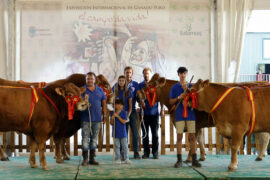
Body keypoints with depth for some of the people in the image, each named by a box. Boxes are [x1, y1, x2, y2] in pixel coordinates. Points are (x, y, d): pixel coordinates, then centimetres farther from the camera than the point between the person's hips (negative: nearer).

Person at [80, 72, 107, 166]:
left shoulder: (100, 90, 9)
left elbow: (103, 103, 12)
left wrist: (104, 116, 9)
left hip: (97, 119, 3)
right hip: (86, 118, -3)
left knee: (94, 138, 9)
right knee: (85, 138, -5)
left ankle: (92, 158, 17)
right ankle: (85, 158, 2)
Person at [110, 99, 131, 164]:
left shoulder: (124, 112, -2)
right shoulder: (113, 113, 5)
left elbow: (124, 121, -12)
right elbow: (111, 123, 6)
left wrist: (118, 116, -18)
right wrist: (112, 118, -13)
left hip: (122, 132, -2)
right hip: (115, 132, 2)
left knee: (125, 146, 2)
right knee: (116, 146, 5)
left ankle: (126, 159, 8)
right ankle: (118, 159, 12)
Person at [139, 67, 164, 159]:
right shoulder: (140, 85, 9)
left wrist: (162, 109, 1)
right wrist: (141, 102, -16)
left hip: (154, 112, -1)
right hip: (144, 113, 1)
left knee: (155, 134, 1)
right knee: (145, 134, 5)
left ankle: (155, 153, 8)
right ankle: (146, 152, 12)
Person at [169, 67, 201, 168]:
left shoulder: (191, 86, 9)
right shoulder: (174, 87, 6)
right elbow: (171, 102, 5)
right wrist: (178, 97, -12)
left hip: (190, 114, 1)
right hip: (179, 114, -1)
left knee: (192, 136, 1)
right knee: (179, 137, -1)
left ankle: (194, 160, 6)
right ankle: (179, 160, 4)